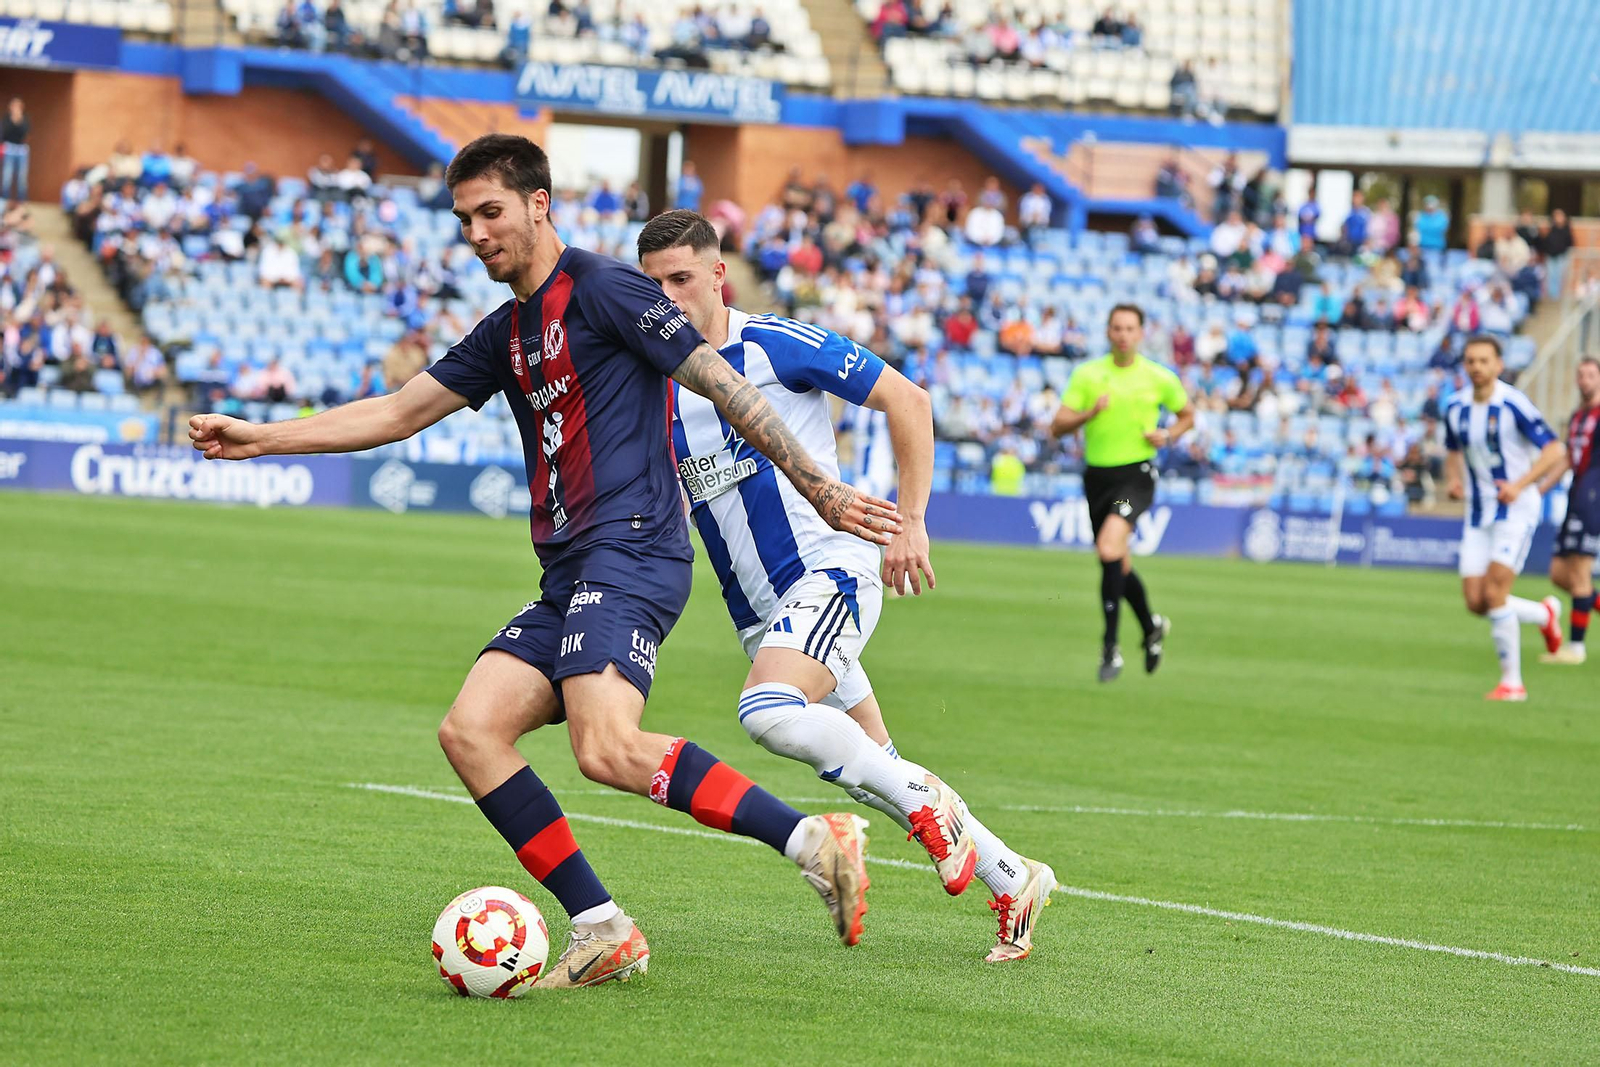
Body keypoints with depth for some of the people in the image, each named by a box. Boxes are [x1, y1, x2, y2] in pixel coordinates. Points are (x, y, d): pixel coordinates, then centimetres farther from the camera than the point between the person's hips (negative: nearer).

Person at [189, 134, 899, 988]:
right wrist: (260, 439, 23)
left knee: (609, 750, -29)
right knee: (470, 732, -6)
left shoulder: (603, 290, -5)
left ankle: (812, 840, -24)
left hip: (629, 553, -9)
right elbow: (399, 413, 27)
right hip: (568, 577, 9)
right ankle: (603, 933, -6)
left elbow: (725, 388, -6)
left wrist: (821, 491, -6)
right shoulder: (505, 334, 22)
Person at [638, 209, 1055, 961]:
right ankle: (1012, 880, 23)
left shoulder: (777, 345, -8)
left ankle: (926, 804, -14)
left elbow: (906, 401, -4)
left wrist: (910, 523, -8)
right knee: (874, 770, 8)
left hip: (830, 569, -7)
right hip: (758, 610, 7)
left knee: (767, 711, -32)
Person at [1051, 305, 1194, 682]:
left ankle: (1110, 647, -20)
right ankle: (1152, 626, 41)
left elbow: (1187, 416, 17)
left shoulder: (1159, 378, 0)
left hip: (1136, 475, -4)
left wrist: (1167, 436, -4)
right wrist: (1090, 413, -19)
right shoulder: (1087, 374, 2)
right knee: (1119, 565, 14)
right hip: (1096, 476, 4)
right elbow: (1058, 427, 0)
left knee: (1109, 547, -25)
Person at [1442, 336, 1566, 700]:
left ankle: (1512, 681, -4)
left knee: (1494, 592, -17)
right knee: (1475, 602, 0)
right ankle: (1545, 614, 28)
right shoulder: (1456, 408, 4)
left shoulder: (1513, 405, -15)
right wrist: (1452, 480, 0)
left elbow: (1554, 450, -15)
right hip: (1478, 513, 6)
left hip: (1516, 510, -6)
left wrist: (1520, 485, -25)